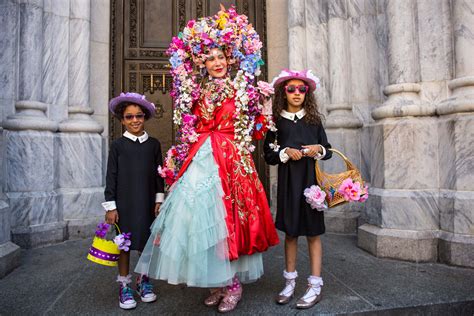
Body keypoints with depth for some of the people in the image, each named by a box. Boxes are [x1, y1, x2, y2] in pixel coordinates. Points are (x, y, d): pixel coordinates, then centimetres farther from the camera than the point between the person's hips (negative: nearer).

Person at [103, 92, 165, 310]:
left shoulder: (153, 144, 3)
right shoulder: (117, 145, -2)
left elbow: (159, 174, 6)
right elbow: (111, 176, -2)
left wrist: (159, 199, 3)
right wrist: (110, 206, -4)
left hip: (147, 202, 2)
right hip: (124, 203, -1)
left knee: (147, 242, 10)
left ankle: (144, 280, 30)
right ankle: (124, 286, 24)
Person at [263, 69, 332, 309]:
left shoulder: (314, 119, 7)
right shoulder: (277, 121, 4)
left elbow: (327, 151, 10)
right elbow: (268, 154, 3)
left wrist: (318, 150, -11)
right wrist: (286, 153, -14)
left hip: (311, 179, 0)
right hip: (288, 181, 0)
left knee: (312, 232, 3)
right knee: (290, 232, 9)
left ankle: (315, 286, 13)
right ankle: (290, 282, 23)